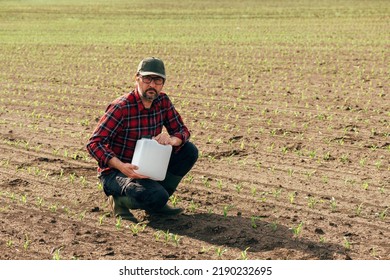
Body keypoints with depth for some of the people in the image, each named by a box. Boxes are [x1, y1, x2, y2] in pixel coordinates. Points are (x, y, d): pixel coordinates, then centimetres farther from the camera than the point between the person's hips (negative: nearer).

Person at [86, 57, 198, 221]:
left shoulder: (162, 101, -2)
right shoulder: (121, 107, -22)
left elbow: (182, 130, 4)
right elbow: (94, 144, -25)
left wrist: (172, 140, -22)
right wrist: (121, 166, -39)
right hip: (115, 172, -7)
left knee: (189, 151, -8)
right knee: (156, 197, -33)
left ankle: (156, 203, 2)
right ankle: (121, 200, -1)